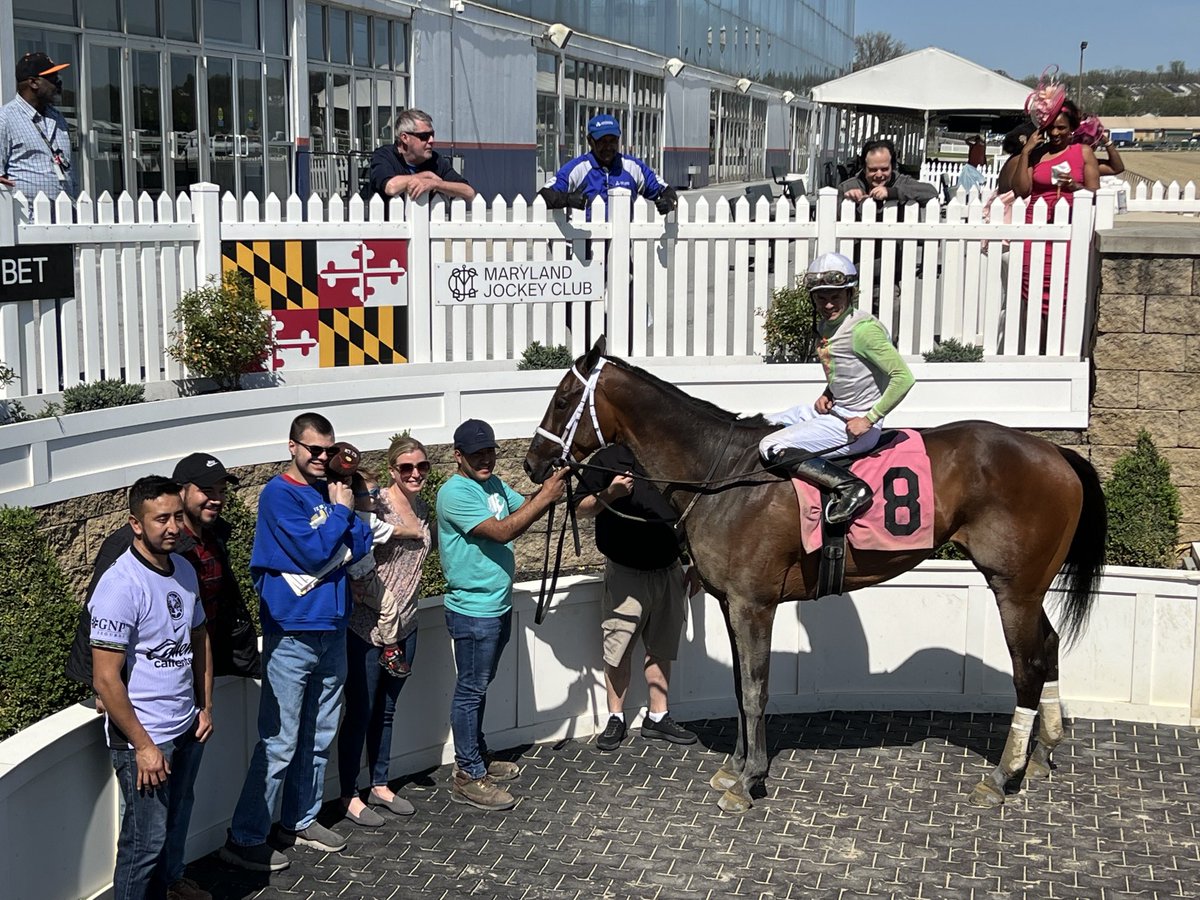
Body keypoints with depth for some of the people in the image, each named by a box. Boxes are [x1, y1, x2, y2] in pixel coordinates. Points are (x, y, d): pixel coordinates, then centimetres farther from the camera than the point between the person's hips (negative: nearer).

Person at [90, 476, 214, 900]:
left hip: (187, 729, 7)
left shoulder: (185, 570, 3)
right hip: (144, 738, -7)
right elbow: (106, 679, -21)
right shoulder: (120, 585, -22)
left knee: (177, 818, 23)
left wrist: (206, 706, 13)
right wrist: (142, 745, -19)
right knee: (146, 838, 1)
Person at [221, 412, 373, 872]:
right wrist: (341, 510, -8)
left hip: (332, 628, 7)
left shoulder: (333, 490, 10)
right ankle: (245, 839, 1)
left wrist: (347, 509, -9)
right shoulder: (279, 494, -11)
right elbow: (313, 552, -19)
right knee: (279, 743, -6)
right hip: (292, 632, -7)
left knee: (319, 736, 15)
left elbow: (361, 548, 4)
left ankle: (300, 820, 28)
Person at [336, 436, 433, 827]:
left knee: (386, 709, 18)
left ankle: (380, 785, 32)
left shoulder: (421, 506, 7)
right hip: (368, 624, -7)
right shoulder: (375, 505, -16)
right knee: (360, 712, 3)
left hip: (404, 623, 7)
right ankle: (350, 796, 15)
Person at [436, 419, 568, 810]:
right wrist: (547, 496, -26)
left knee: (479, 687, 20)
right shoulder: (456, 493, -20)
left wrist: (548, 488, -9)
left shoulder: (495, 484, 9)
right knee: (471, 691, -1)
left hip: (498, 605, 9)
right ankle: (468, 777, 6)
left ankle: (477, 758, 34)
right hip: (473, 611, -9)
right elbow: (504, 530, -26)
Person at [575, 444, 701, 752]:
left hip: (669, 571, 4)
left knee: (662, 647, 12)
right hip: (626, 573, -4)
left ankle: (658, 717, 23)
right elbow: (581, 508, -7)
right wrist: (609, 495, -27)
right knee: (618, 649, 3)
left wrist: (694, 565, 10)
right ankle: (616, 719, 16)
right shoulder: (609, 460, -10)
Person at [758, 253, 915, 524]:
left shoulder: (863, 328, -19)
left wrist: (869, 420, -19)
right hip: (833, 410, 10)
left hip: (855, 423, -10)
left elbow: (903, 377, -22)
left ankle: (852, 487, -23)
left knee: (771, 448, -21)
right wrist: (827, 395, 6)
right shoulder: (825, 325, 8)